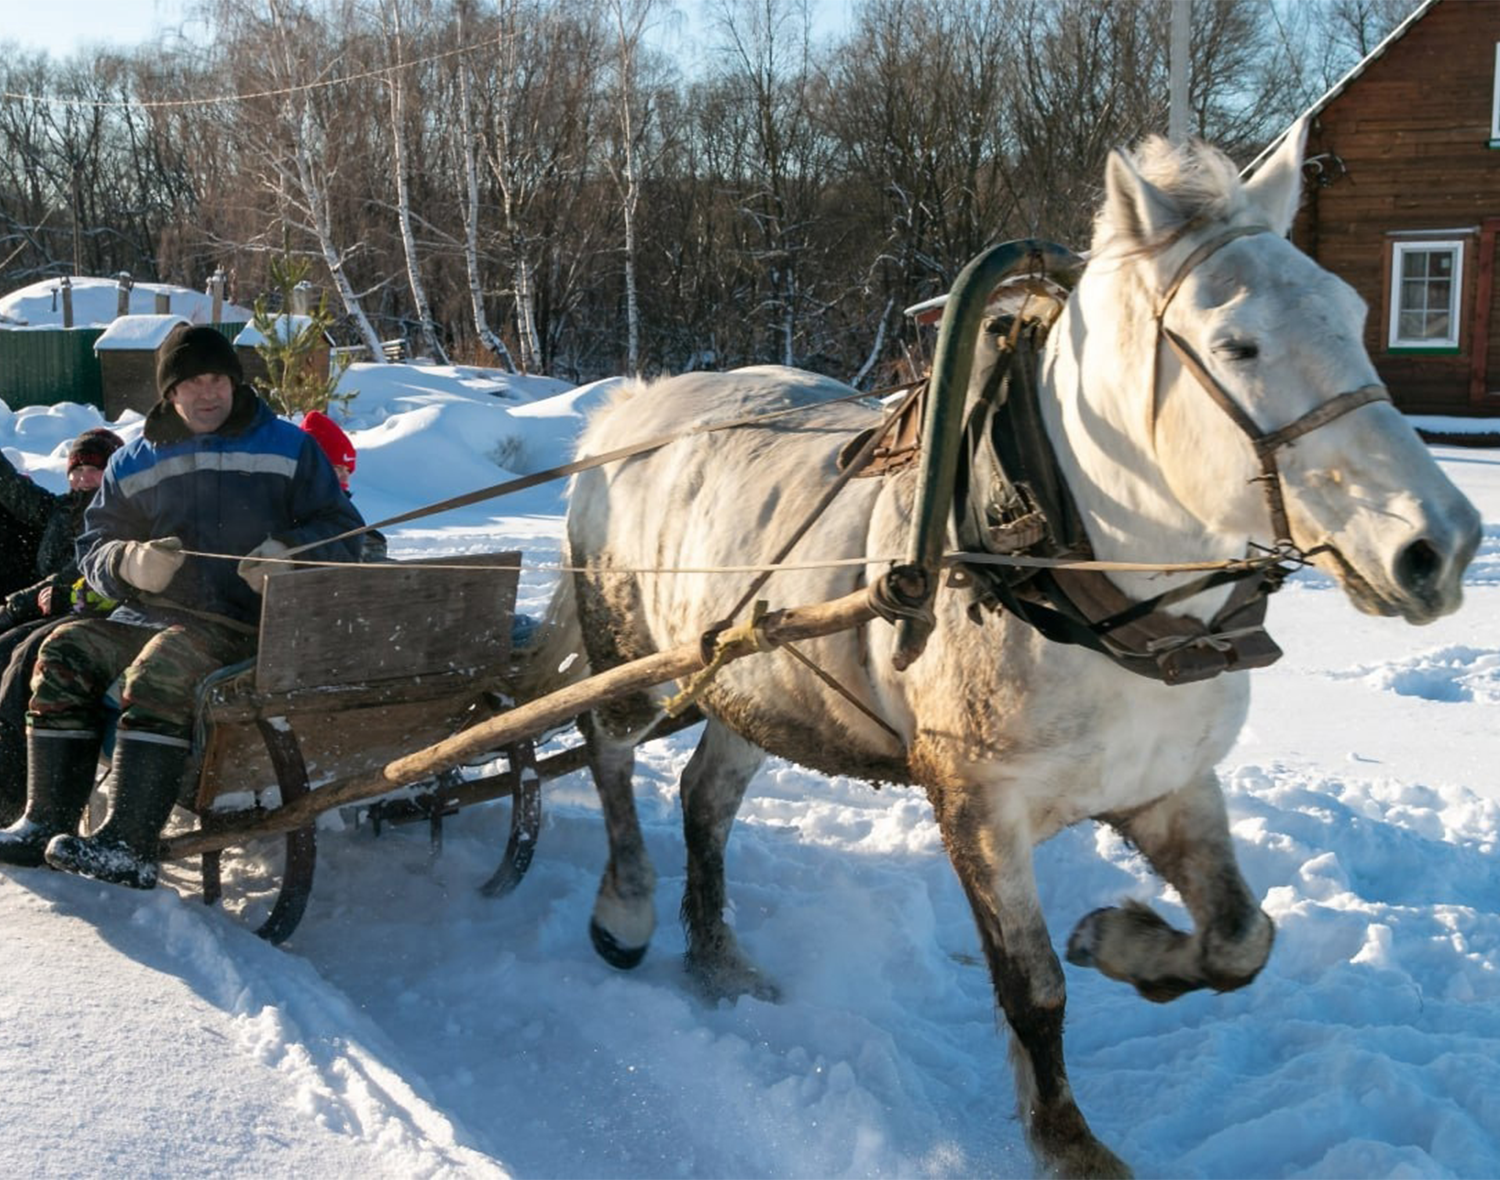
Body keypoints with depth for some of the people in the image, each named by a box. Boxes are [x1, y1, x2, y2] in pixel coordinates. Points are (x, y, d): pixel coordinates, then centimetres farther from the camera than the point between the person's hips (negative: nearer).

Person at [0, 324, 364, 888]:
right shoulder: (133, 464, 16)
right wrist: (128, 561, -10)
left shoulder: (287, 447, 7)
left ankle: (129, 846, -38)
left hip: (244, 623, -5)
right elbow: (94, 546, 15)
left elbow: (342, 534, 4)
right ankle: (47, 822, -15)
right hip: (150, 615, 5)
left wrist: (289, 554, -18)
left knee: (160, 671, -33)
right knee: (65, 652, -17)